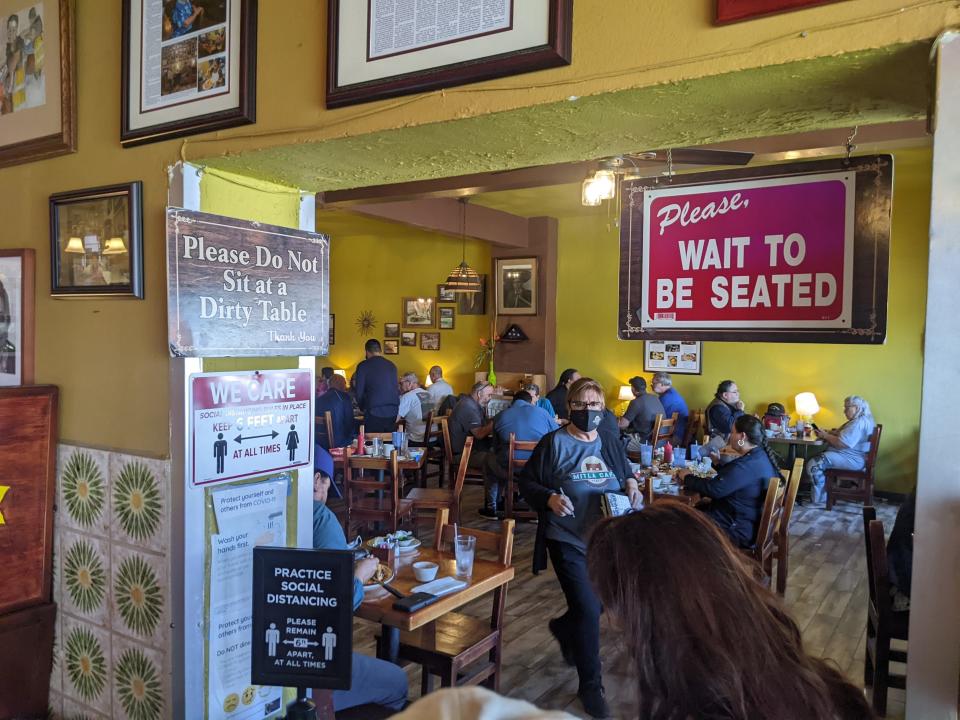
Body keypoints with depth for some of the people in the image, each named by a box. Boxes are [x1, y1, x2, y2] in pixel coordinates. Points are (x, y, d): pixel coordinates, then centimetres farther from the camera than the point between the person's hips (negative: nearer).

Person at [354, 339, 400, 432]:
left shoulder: (363, 366, -1)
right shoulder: (392, 365, 11)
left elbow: (359, 392, 0)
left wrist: (363, 407, 17)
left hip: (374, 413, -4)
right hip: (393, 412, 4)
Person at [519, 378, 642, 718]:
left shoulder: (611, 441, 5)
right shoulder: (554, 442, -10)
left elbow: (626, 473, 19)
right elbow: (526, 482, -7)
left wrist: (632, 485, -4)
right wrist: (549, 498, -25)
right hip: (567, 540, -5)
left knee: (606, 602, 16)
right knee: (588, 610, -7)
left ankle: (563, 628, 50)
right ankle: (591, 686, 15)